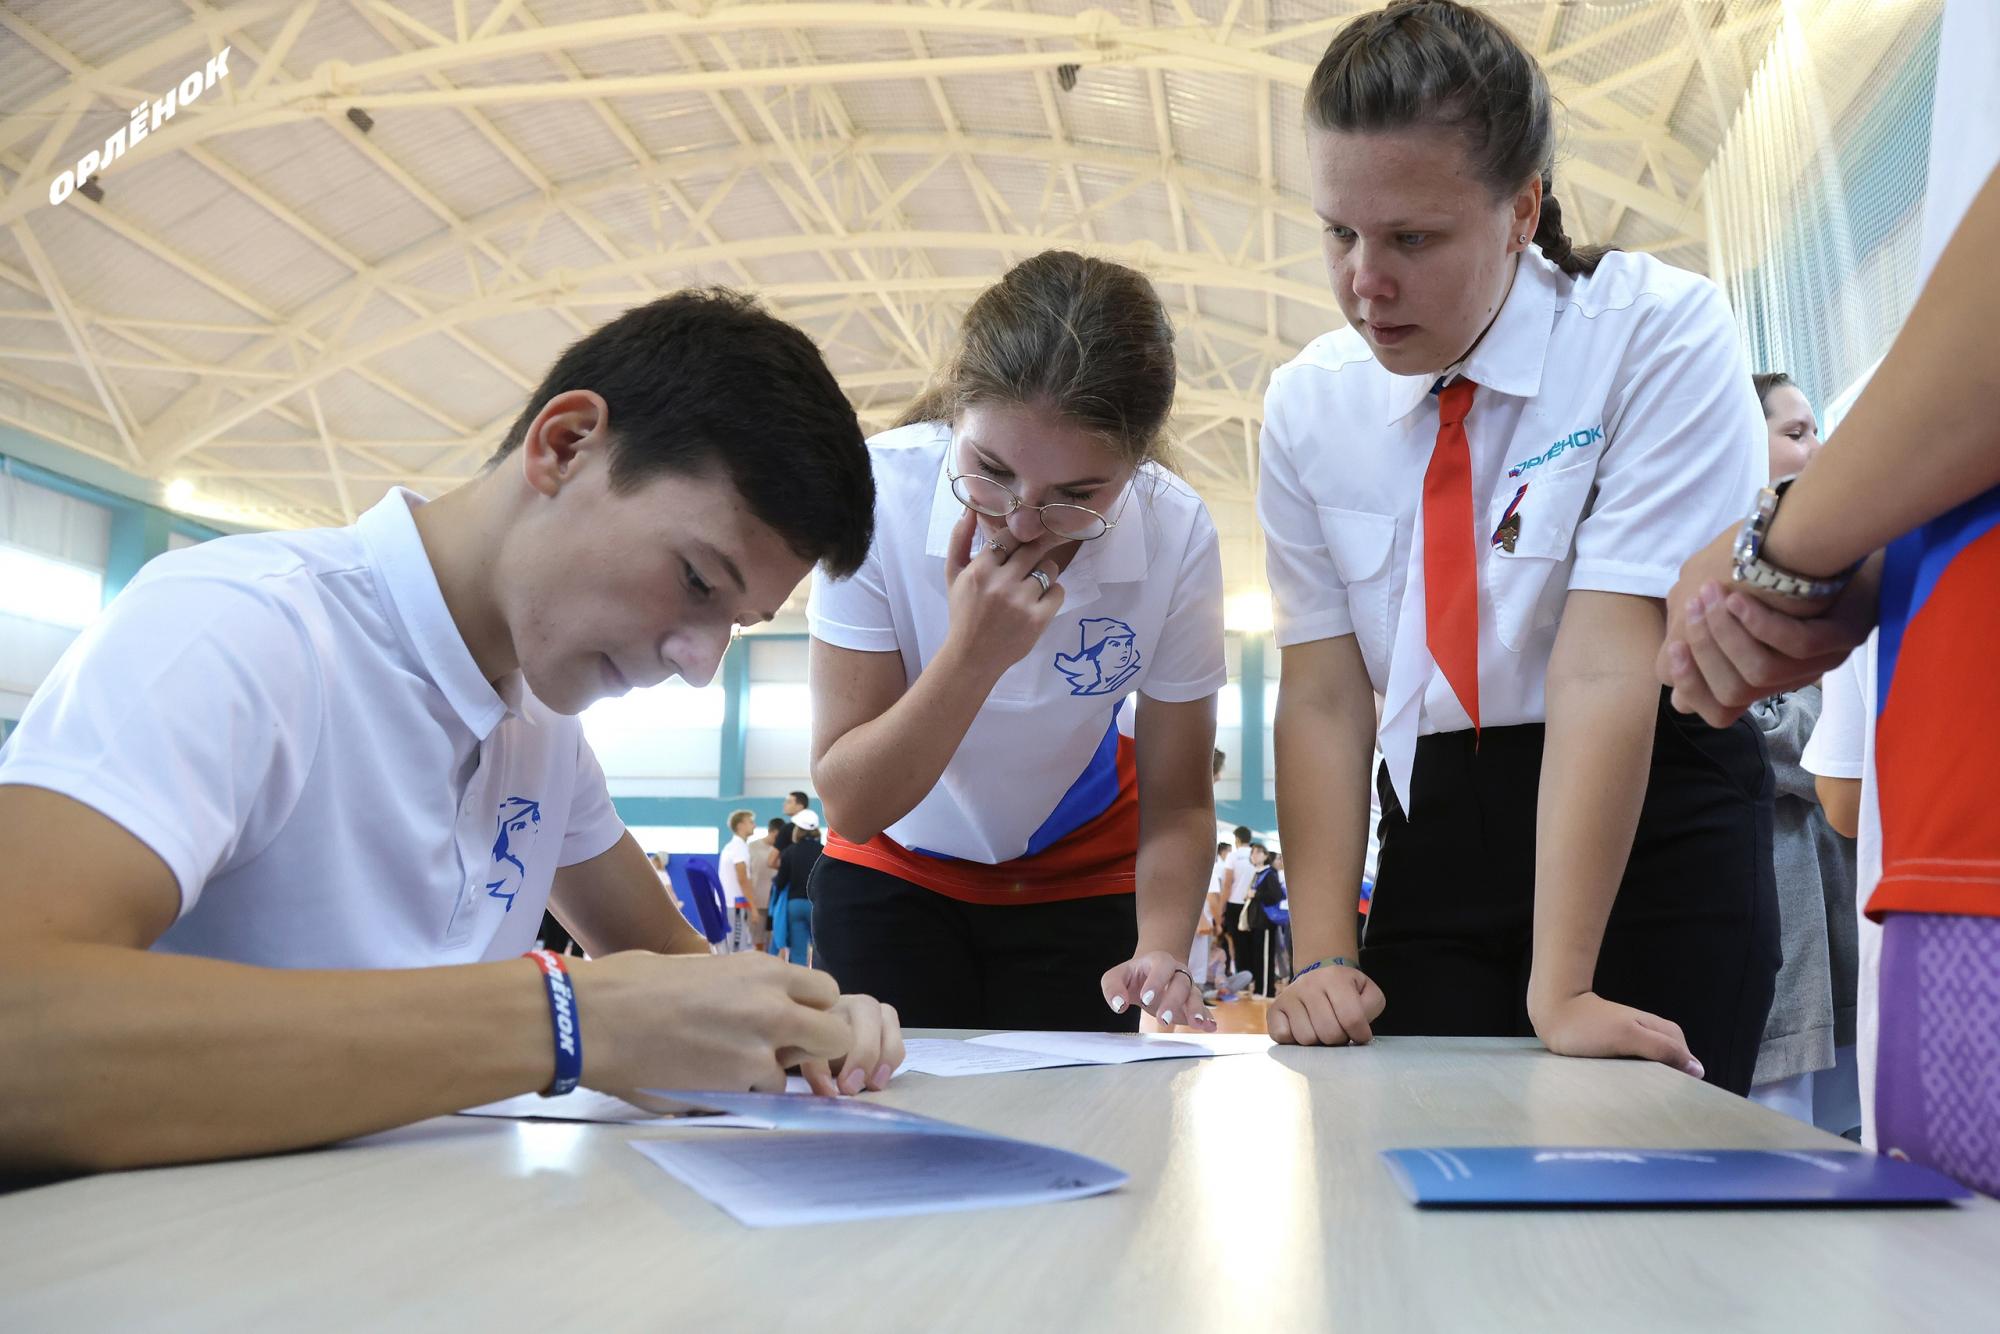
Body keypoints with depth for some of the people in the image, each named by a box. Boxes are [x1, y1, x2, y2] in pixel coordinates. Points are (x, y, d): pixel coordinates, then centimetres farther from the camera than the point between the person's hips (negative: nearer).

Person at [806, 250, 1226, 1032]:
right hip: (897, 873, 0)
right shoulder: (880, 494, -29)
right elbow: (852, 805, -27)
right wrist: (973, 654, -40)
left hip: (1076, 885, 1)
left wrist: (1160, 953, -34)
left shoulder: (1175, 535, -25)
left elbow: (1176, 803, -16)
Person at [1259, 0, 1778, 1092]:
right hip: (1436, 829, 3)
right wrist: (1324, 959, -13)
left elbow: (1607, 664, -22)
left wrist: (1561, 988, -25)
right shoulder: (1307, 406, -1)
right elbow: (1324, 695, -4)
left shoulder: (1659, 334, -14)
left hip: (1654, 818, -3)